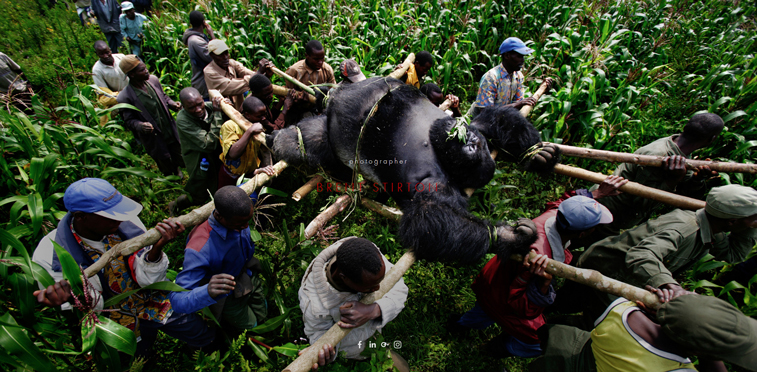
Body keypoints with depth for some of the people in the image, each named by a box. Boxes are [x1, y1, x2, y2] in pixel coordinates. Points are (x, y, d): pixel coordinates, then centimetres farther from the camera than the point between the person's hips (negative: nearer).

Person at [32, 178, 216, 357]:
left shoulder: (126, 222, -26)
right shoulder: (50, 255, -27)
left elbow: (148, 280, -23)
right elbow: (92, 307, -23)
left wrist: (157, 247, -43)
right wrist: (69, 297, -45)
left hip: (152, 301, 1)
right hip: (118, 323, 0)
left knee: (204, 337, 15)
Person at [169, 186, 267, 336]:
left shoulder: (237, 214, -25)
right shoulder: (199, 249, -45)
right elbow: (178, 300, -43)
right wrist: (208, 292, -61)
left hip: (249, 275, 6)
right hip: (228, 296, -6)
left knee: (262, 317, 25)